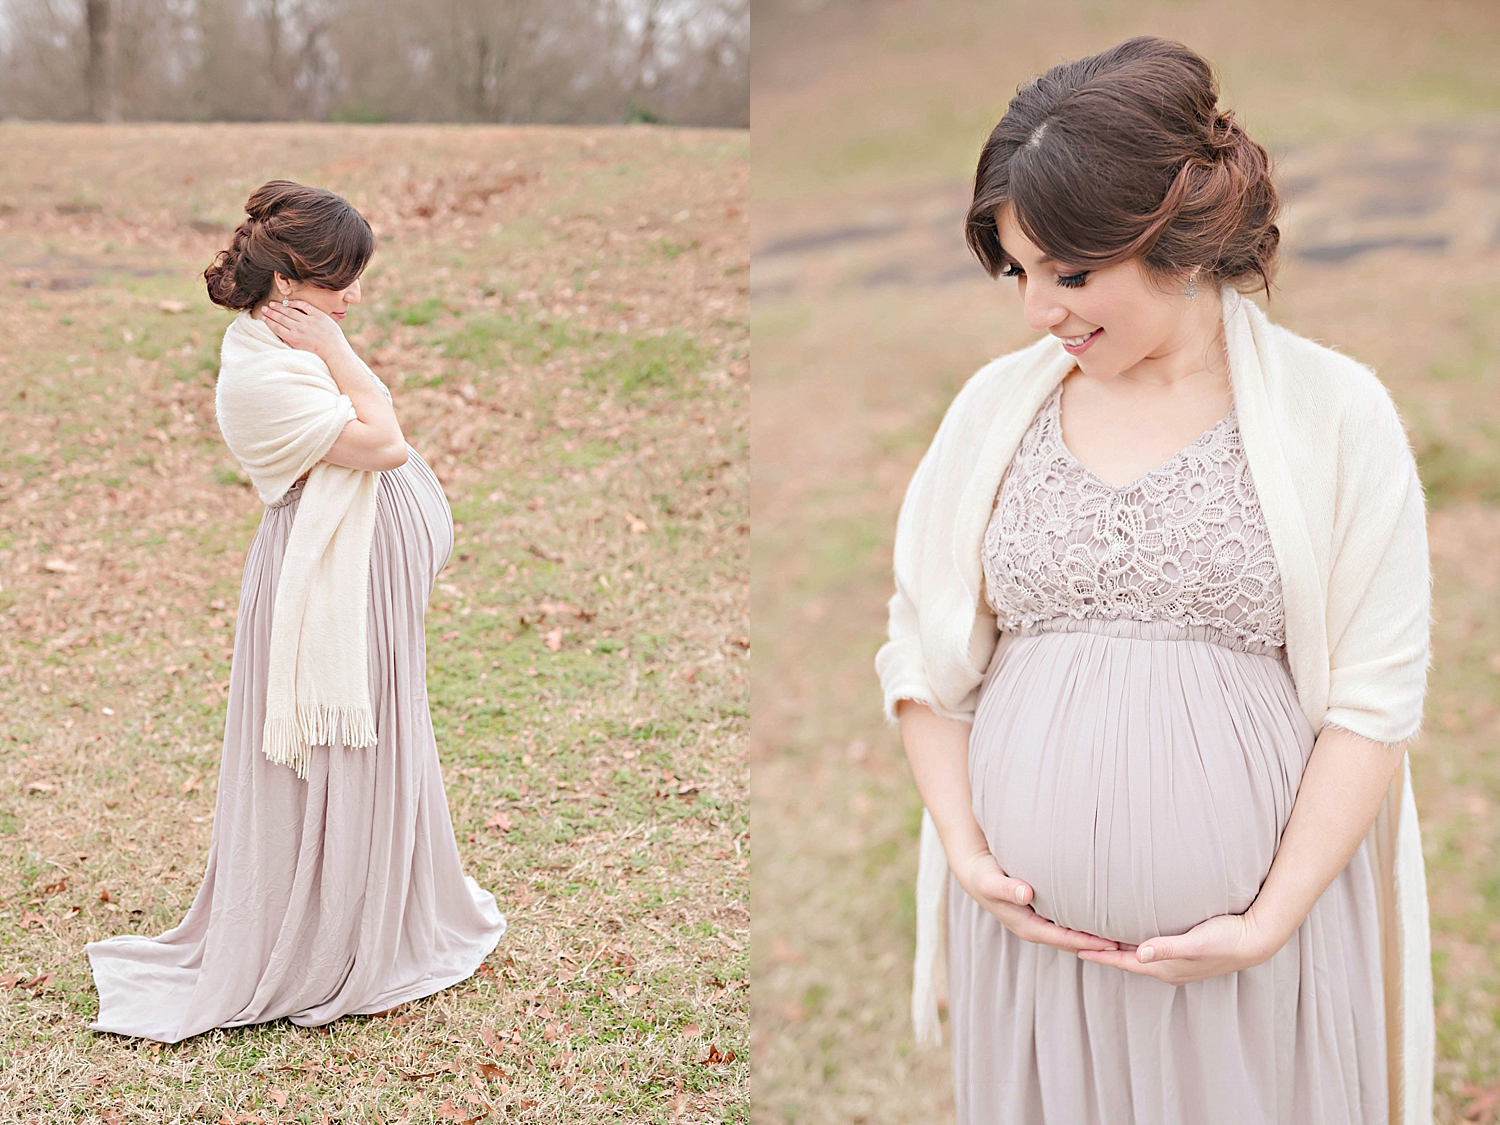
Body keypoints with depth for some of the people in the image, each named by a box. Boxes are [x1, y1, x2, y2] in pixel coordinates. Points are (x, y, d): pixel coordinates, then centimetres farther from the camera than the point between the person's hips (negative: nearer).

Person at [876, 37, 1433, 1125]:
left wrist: (1270, 922, -11)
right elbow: (922, 651, 7)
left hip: (1257, 923, -2)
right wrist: (965, 852, -3)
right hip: (1027, 924, 3)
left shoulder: (1333, 410, -5)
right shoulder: (997, 402, 3)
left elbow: (1375, 696, -6)